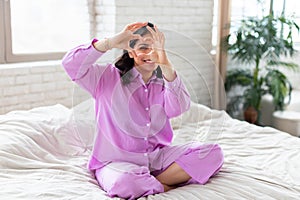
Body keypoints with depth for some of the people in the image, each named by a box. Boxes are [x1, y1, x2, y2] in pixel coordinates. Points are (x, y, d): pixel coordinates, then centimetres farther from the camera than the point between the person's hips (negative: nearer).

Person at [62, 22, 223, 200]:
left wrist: (165, 63, -28)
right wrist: (111, 42, -25)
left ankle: (150, 183, -15)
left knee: (213, 153, -13)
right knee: (124, 183, -39)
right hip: (116, 162, -4)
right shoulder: (109, 77, 0)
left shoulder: (164, 83, 7)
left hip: (157, 156, 4)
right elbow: (71, 64, -15)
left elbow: (180, 107, -15)